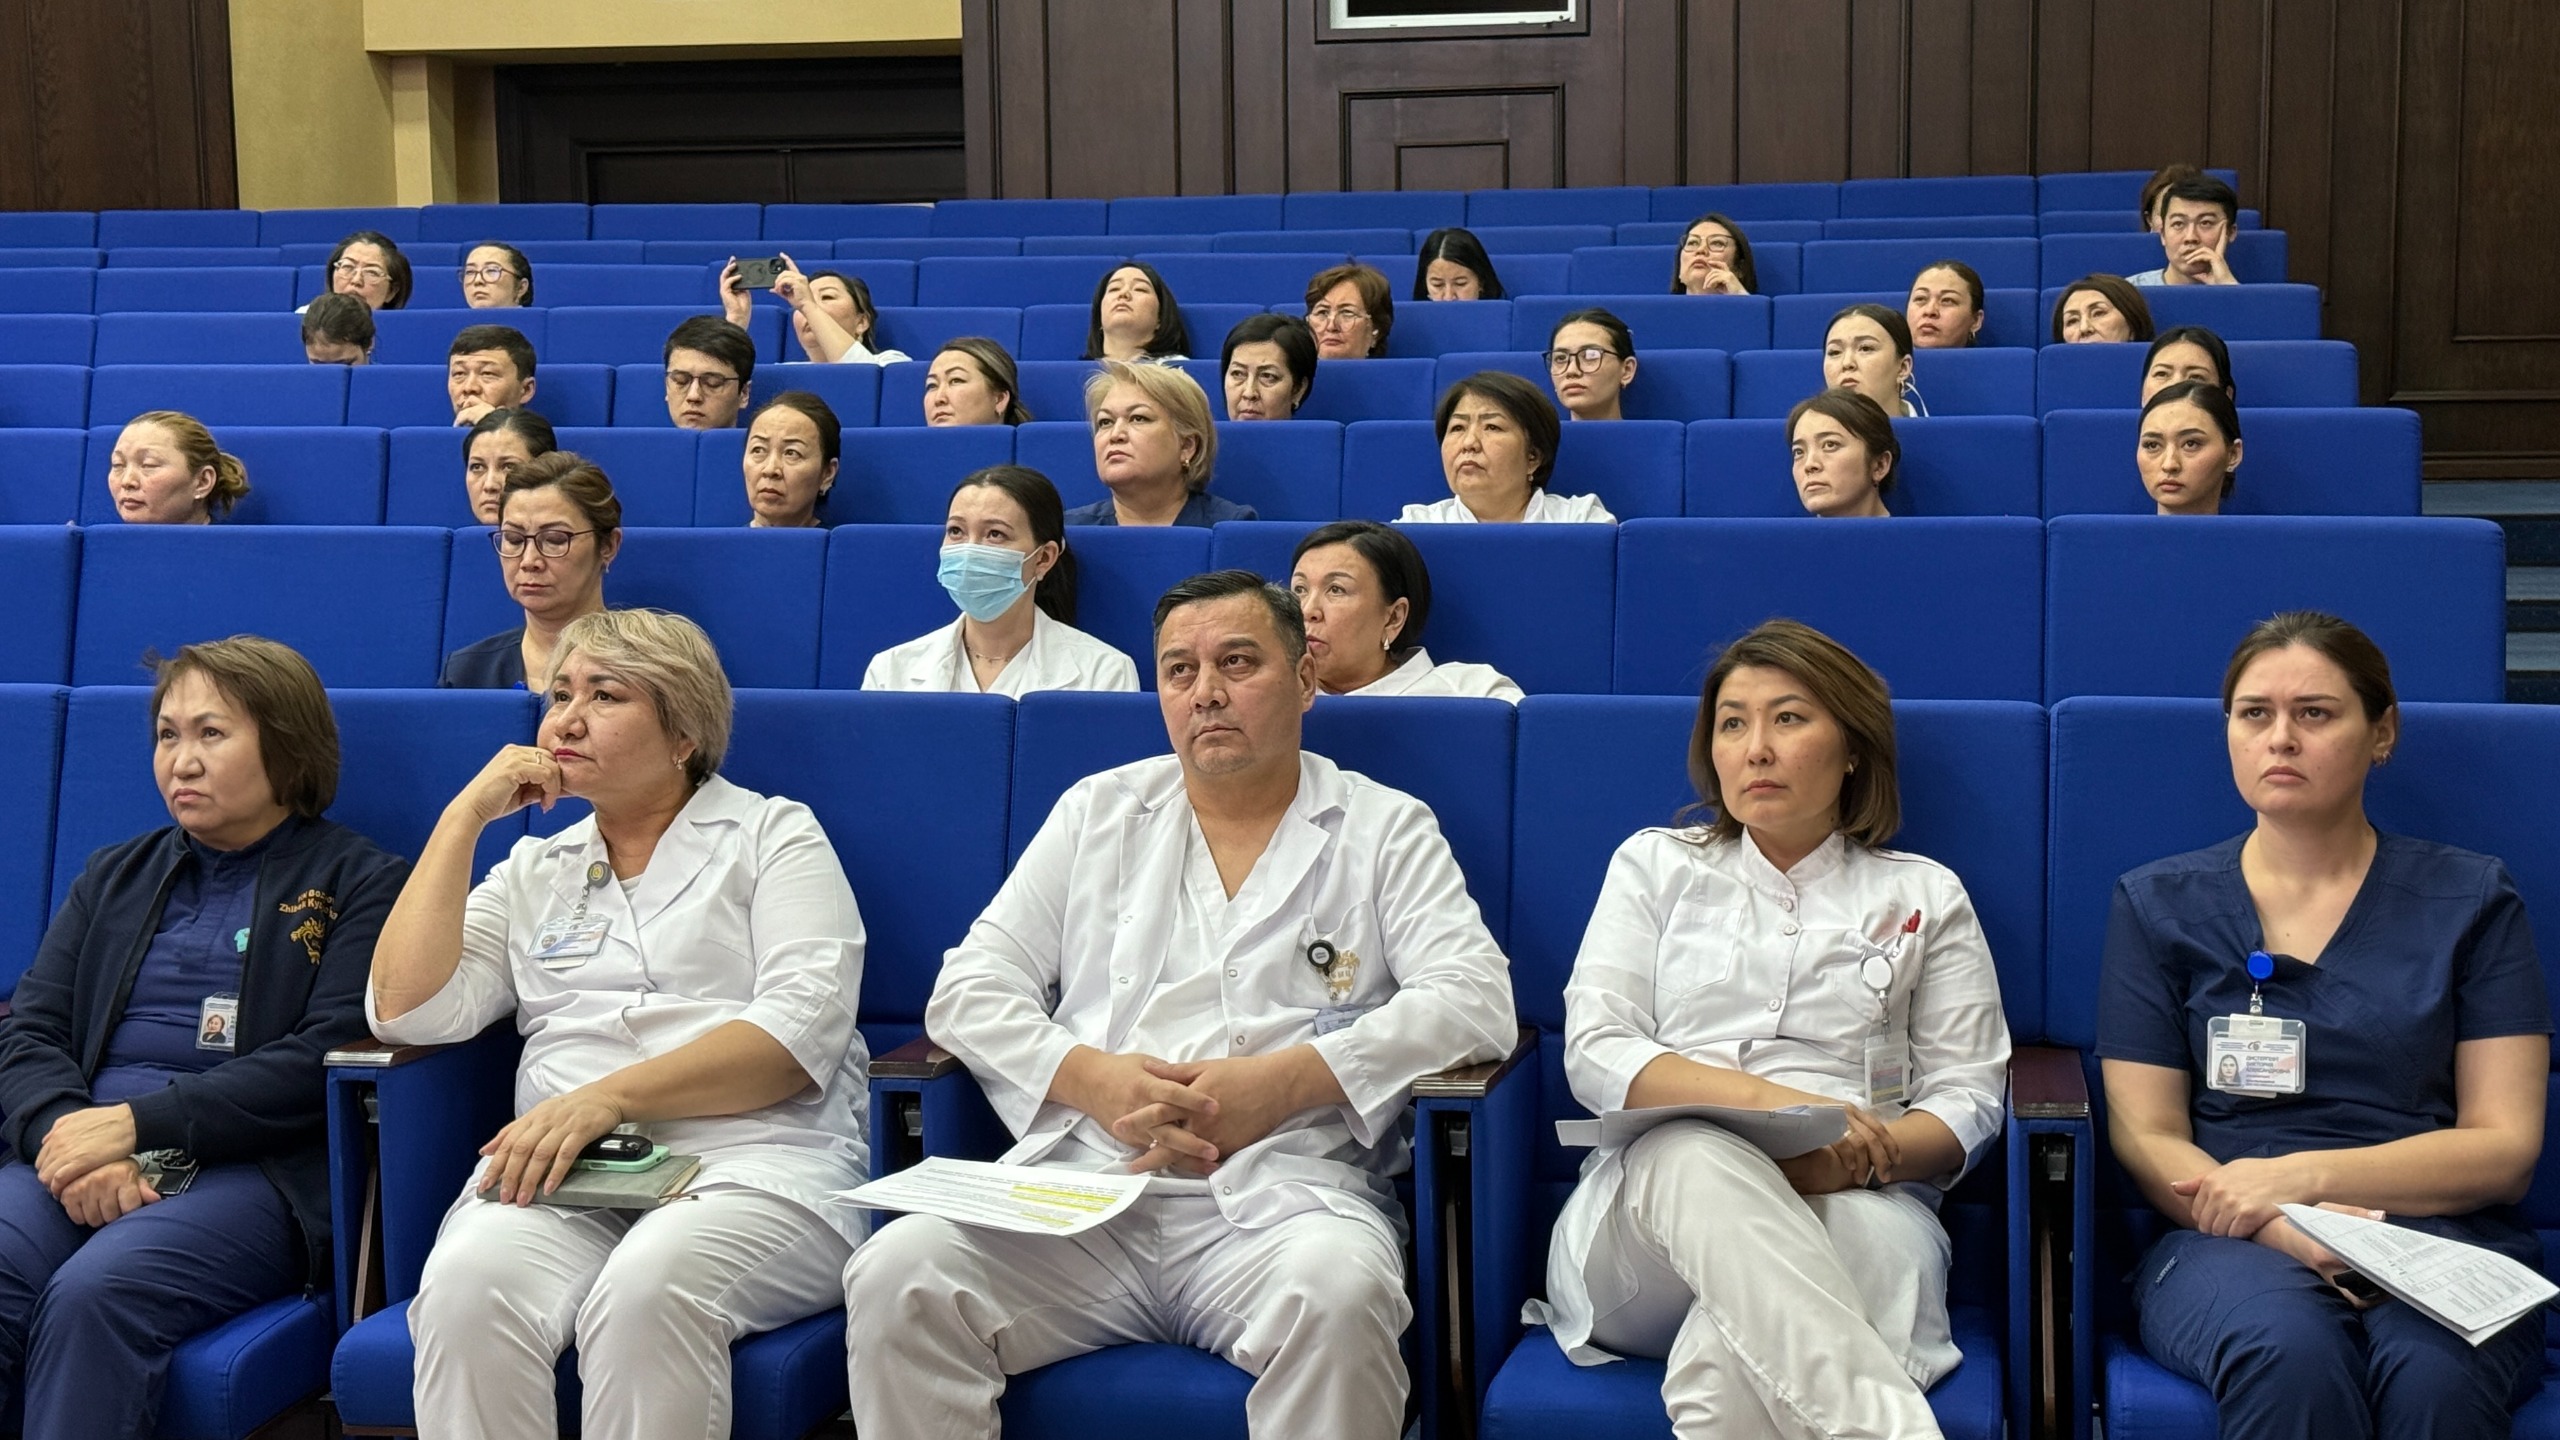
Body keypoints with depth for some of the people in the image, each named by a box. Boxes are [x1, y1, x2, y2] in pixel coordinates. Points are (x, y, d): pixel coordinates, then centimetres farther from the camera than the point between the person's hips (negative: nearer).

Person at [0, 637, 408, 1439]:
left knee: (94, 1292, -33)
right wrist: (72, 1137, -9)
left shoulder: (361, 884, 8)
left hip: (252, 1170, -4)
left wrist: (136, 1123, -13)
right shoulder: (115, 878, 25)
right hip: (80, 1155, 4)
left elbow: (325, 1063, -5)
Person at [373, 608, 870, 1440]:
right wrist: (466, 816, 11)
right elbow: (405, 1009, 11)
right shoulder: (533, 871, 25)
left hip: (751, 1161, -3)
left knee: (647, 1286, -36)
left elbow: (801, 1031, -4)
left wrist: (610, 1096, -15)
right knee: (467, 1280, -32)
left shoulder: (773, 835, 12)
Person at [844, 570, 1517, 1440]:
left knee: (1340, 1297, -36)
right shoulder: (1097, 812, 21)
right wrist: (1091, 1077, -6)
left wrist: (1284, 1081, -12)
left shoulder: (1385, 829, 14)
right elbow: (968, 990, 15)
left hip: (1284, 1194, -2)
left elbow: (1476, 999, 0)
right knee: (896, 1279, -25)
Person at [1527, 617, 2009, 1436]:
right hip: (1652, 1202, 1)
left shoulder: (1925, 897, 19)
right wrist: (1767, 1099, -13)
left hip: (1855, 1207, -1)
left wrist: (1858, 1155, -13)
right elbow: (1595, 1053, 5)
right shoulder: (1655, 866, 20)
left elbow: (1970, 1098, 10)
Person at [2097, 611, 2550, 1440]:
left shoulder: (2470, 901, 12)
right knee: (2289, 1353, -36)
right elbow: (2145, 1138, 5)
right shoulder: (2158, 904, 12)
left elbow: (2505, 1150, 5)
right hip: (2226, 1241, 0)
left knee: (2436, 1372, -36)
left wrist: (2302, 1176, -9)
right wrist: (2289, 1231, -14)